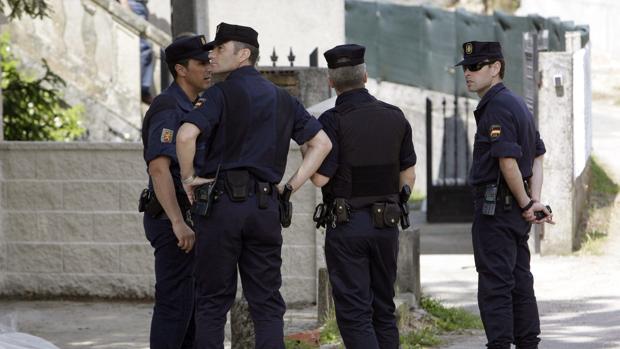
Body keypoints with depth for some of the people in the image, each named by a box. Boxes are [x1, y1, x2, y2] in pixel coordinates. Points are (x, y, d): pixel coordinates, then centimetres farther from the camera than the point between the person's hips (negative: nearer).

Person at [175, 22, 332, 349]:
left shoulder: (221, 93, -4)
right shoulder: (282, 99, 14)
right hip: (265, 206, 4)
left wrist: (188, 176, -6)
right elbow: (322, 142, 13)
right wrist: (291, 186, 10)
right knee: (266, 303, 5)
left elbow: (186, 135, -20)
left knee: (212, 303, 2)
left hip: (222, 201, -4)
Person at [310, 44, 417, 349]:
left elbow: (320, 178, -15)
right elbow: (408, 174, 10)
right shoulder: (395, 118, 5)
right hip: (386, 225, 5)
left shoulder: (332, 121, -11)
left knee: (354, 313, -4)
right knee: (383, 310, 14)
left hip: (346, 225, -5)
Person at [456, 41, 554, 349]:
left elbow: (508, 162, -21)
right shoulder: (518, 104, 17)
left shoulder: (497, 107, -15)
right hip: (515, 211, 10)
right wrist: (534, 201, 4)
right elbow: (538, 157, 16)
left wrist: (526, 204, -10)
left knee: (495, 286, -8)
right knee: (520, 283, 13)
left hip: (495, 208, -10)